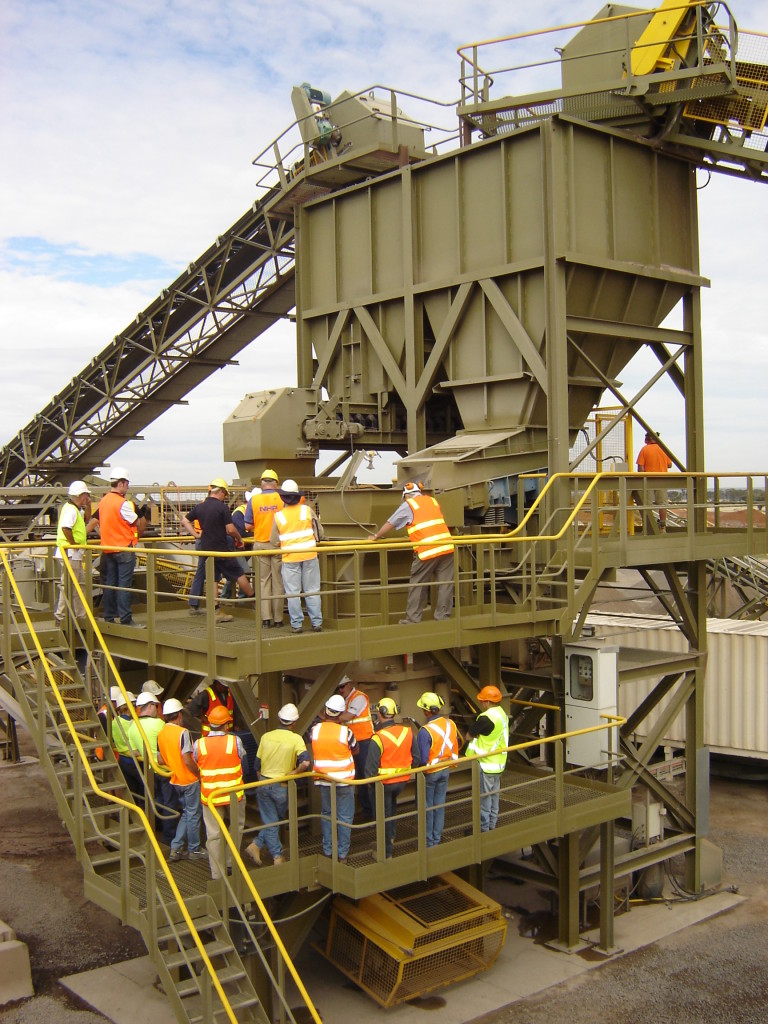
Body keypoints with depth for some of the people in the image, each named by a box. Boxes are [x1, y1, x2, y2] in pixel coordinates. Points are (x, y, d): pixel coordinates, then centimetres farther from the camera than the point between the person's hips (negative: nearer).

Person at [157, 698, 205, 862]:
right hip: (189, 780, -7)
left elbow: (160, 760, 8)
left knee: (185, 813, 20)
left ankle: (176, 848, 16)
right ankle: (194, 850, 17)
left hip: (175, 781, 7)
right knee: (193, 814, 7)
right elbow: (187, 760, -24)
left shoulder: (161, 734, 2)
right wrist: (199, 773, -11)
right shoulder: (183, 732, -20)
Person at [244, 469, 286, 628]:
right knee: (278, 581, 5)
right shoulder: (282, 499, -5)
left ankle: (266, 618, 3)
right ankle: (278, 618, 9)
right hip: (278, 544, -1)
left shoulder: (254, 500, -2)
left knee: (263, 581, 7)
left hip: (260, 545, 1)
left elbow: (248, 526, -2)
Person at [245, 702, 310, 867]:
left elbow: (257, 765, 7)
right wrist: (294, 772, -9)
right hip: (282, 787, -3)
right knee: (277, 820, 20)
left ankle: (277, 856, 8)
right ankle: (257, 845, 14)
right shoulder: (296, 739, -12)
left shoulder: (266, 737, -1)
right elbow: (305, 762, -26)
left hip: (264, 784, 3)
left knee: (270, 821, 11)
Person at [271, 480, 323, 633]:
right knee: (312, 590, 8)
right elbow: (320, 534, 4)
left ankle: (296, 624, 5)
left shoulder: (278, 516, -3)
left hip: (289, 558, -1)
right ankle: (316, 622, 9)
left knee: (293, 592, 5)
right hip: (309, 555, 1)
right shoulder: (307, 511, -2)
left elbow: (274, 542, 3)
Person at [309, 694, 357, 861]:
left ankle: (327, 850, 23)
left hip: (324, 781, 3)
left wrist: (322, 720, 14)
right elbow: (355, 750, -1)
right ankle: (342, 853, 15)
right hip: (344, 781, -3)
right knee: (344, 817, 10)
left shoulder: (315, 730, -10)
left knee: (326, 814, 19)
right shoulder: (345, 732, -17)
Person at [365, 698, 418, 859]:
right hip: (403, 779, 5)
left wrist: (370, 781, 1)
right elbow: (415, 756, 3)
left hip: (384, 781, -5)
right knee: (392, 804, 32)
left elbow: (371, 766, -18)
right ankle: (392, 836, 37)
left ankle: (386, 851, 20)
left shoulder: (378, 738, -24)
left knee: (384, 814, 10)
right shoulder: (407, 731, -8)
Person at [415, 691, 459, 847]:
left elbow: (422, 759, -25)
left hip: (429, 773, -6)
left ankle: (428, 841, 19)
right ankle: (437, 838, 27)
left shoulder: (425, 731, -28)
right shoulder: (450, 724, -7)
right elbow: (455, 747, 6)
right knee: (440, 805, 17)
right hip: (445, 770, 6)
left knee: (427, 807, 9)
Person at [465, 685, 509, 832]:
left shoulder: (486, 718, -24)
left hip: (486, 764, -9)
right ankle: (492, 826, 27)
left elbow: (468, 736, -16)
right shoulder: (502, 714, 6)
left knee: (484, 798, 2)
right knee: (494, 796, 17)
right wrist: (479, 734, 0)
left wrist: (473, 732, 3)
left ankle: (483, 829, 10)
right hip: (498, 763, 9)